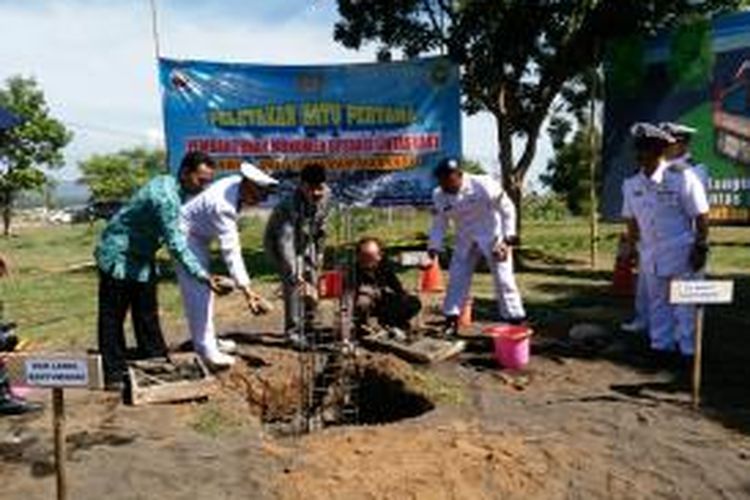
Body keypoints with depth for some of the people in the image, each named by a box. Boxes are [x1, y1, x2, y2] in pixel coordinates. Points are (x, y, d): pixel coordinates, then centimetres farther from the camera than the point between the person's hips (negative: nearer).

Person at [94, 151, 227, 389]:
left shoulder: (168, 184, 0)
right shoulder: (166, 197, -29)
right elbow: (176, 245, -33)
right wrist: (203, 276, -35)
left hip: (142, 258, 9)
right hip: (118, 256, -9)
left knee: (147, 314, 13)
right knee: (113, 318, 2)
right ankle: (114, 374, 10)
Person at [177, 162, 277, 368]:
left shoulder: (237, 183, -12)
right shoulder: (222, 206, -37)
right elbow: (230, 251, -40)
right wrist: (245, 288, -43)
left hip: (200, 235, 10)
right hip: (185, 235, -10)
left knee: (204, 288, 16)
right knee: (197, 293, -11)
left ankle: (207, 340, 27)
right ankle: (205, 349, -6)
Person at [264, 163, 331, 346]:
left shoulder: (327, 195, -20)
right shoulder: (290, 206, -40)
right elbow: (286, 244, -46)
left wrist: (319, 251, 7)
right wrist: (295, 276, -53)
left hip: (306, 242, 6)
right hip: (278, 241, -6)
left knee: (311, 283, 10)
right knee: (293, 284, -18)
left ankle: (308, 323, 31)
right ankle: (293, 331, -6)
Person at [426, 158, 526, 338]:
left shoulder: (484, 186, -24)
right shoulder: (439, 196, -11)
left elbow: (507, 209, -16)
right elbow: (439, 225, -3)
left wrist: (507, 240, -20)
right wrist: (433, 253, -12)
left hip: (492, 238, -4)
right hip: (465, 242, 4)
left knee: (503, 280, -3)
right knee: (457, 279, 4)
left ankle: (517, 321, 7)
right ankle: (451, 321, 17)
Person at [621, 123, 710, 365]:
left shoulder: (683, 178, -13)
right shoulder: (631, 185, 0)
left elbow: (701, 217, -8)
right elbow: (632, 221, 10)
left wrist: (700, 248, -10)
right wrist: (630, 250, 12)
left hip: (682, 252, -4)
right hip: (650, 254, 5)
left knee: (685, 302, 3)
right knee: (657, 301, 14)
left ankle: (689, 350, 17)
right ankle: (661, 345, 28)